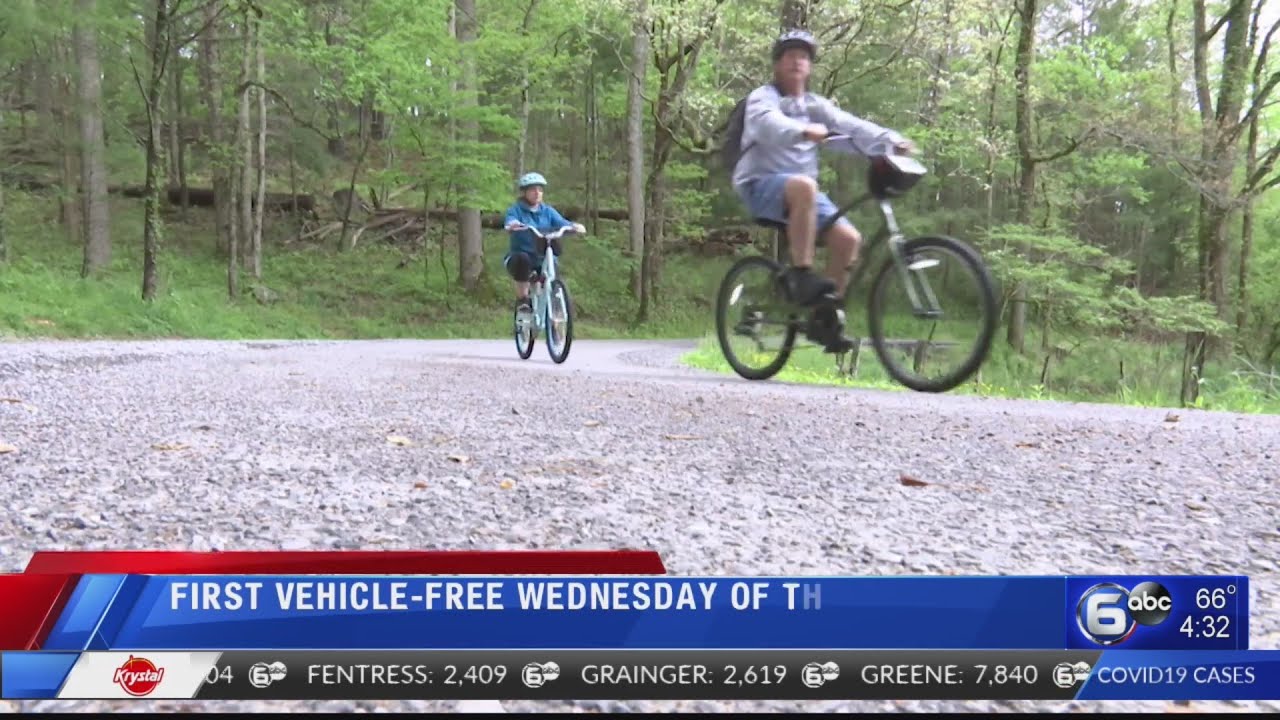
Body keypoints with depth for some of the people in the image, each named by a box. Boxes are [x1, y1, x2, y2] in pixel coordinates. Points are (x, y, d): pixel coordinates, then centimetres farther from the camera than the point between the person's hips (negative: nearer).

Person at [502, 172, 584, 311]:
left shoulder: (548, 211, 9)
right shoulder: (516, 209, 0)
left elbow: (561, 223, -8)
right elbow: (509, 222, -22)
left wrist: (574, 226, -32)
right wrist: (511, 225, -48)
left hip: (544, 259, 3)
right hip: (520, 258, -3)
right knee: (522, 259, -36)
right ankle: (522, 299, -18)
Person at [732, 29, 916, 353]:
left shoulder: (815, 105, 15)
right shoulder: (763, 97, -1)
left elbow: (851, 124, -2)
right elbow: (768, 123, -25)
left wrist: (892, 141, -19)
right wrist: (803, 130, -46)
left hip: (803, 187, 6)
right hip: (760, 184, -6)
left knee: (848, 238, -13)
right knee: (803, 187, -38)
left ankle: (824, 319, -2)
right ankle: (801, 274, -32)